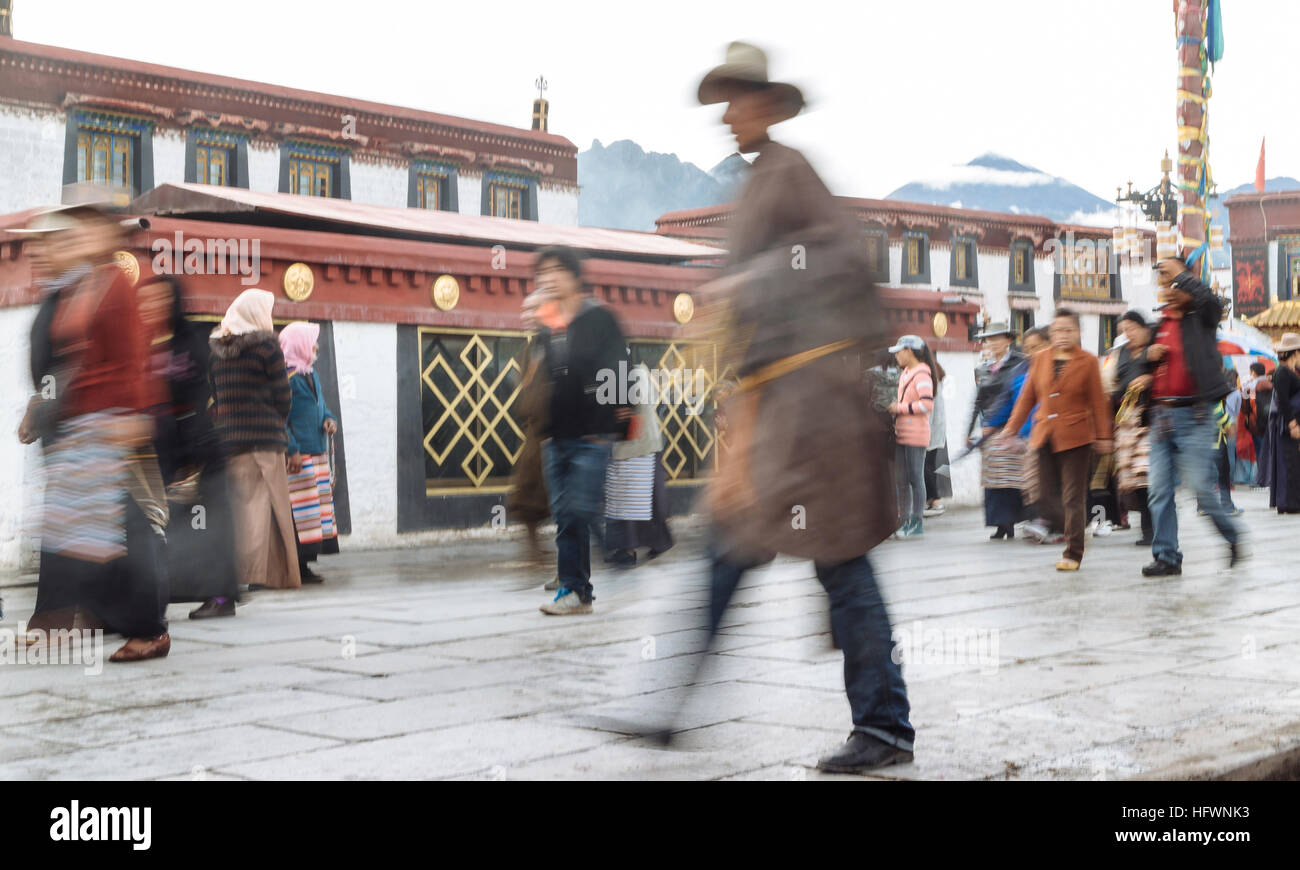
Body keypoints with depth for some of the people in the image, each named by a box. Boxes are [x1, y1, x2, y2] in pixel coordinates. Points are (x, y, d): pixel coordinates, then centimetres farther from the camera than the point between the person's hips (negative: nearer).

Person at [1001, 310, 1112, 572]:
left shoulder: (1088, 362, 1)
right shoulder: (1041, 360, 11)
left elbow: (1098, 401, 3)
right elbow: (1028, 396, 15)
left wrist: (1103, 436, 2)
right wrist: (1012, 426, 10)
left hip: (1075, 437, -4)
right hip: (1044, 437, 4)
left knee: (1073, 498, -3)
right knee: (1044, 495, 1)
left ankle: (1073, 554, 5)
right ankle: (1075, 532, 21)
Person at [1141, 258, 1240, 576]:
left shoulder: (1201, 319, 0)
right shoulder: (1158, 326, 16)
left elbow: (1210, 300, -25)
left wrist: (1179, 273, -14)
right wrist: (1148, 356, 1)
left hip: (1193, 416, -6)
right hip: (1160, 416, 6)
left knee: (1200, 486, -7)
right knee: (1159, 490, 1)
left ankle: (1231, 536, 17)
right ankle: (1167, 556, 6)